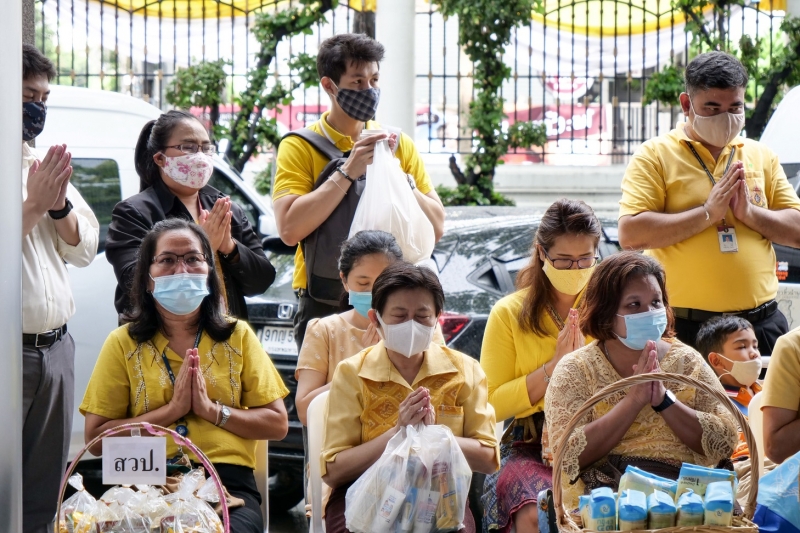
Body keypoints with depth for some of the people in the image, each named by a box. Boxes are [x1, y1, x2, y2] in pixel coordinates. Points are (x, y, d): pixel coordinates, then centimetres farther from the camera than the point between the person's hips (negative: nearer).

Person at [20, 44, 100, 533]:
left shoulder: (48, 165, 16)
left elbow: (85, 250, 13)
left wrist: (60, 204, -4)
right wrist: (34, 204, -15)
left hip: (56, 348, 7)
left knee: (43, 493, 11)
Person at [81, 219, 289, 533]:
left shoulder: (237, 336, 15)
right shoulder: (123, 343, 10)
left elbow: (278, 425, 10)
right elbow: (96, 439, 2)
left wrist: (212, 410, -4)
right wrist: (172, 410, -6)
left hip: (229, 485, 1)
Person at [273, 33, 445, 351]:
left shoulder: (399, 145, 11)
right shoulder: (299, 147, 0)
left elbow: (436, 227, 5)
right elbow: (289, 229, -15)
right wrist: (348, 172, -16)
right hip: (325, 304, -3)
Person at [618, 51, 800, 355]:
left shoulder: (762, 157, 13)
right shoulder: (655, 156, 0)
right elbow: (630, 235, -12)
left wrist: (750, 212, -8)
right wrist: (707, 213, -14)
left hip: (761, 324, 4)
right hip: (684, 328, -4)